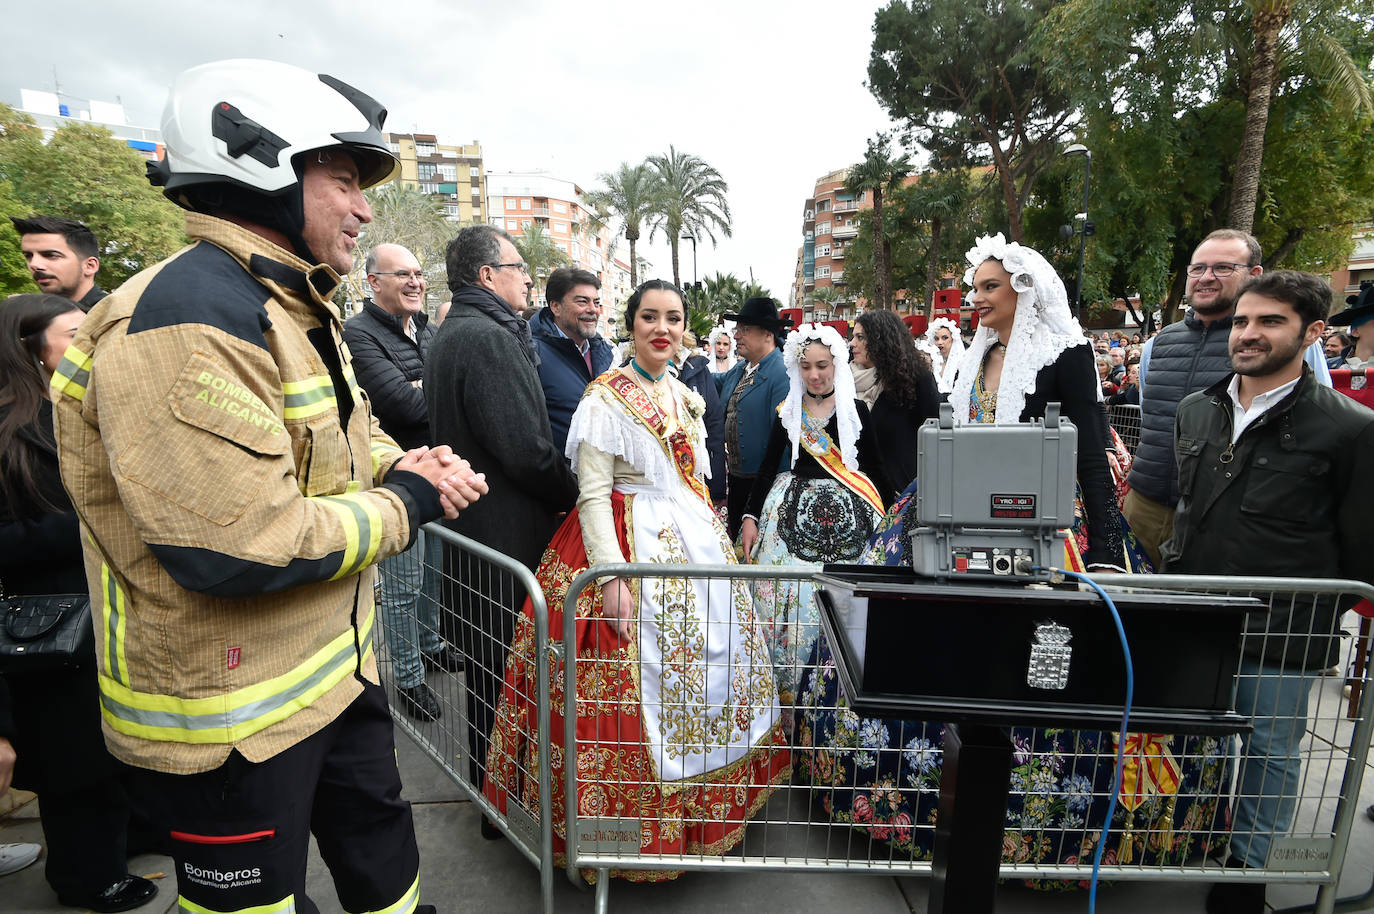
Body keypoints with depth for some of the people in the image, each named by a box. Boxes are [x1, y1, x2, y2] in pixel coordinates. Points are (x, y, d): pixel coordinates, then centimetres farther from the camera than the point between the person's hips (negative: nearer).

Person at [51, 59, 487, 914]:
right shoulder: (187, 324, -26)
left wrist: (402, 464, -4)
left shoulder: (300, 309, 8)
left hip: (335, 664, 9)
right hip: (231, 712, -9)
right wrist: (403, 504, -19)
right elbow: (242, 547, -32)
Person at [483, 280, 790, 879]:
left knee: (709, 663, 15)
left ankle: (700, 802, 35)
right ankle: (634, 823, 19)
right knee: (639, 677, -3)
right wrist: (612, 576, -23)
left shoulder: (686, 398, 12)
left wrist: (717, 546, 17)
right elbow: (591, 495, -16)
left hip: (695, 546, 8)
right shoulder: (606, 398, -10)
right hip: (631, 546, -8)